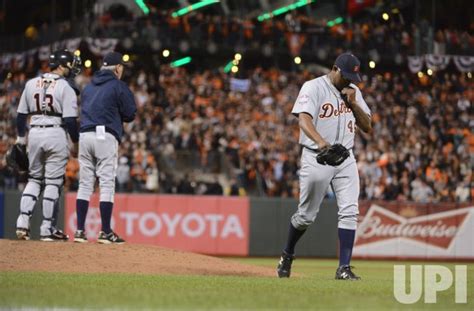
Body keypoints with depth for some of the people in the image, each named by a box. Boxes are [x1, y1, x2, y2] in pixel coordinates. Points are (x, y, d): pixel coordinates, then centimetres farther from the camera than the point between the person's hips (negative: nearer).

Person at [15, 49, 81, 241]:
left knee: (34, 179, 16)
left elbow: (21, 115, 10)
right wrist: (75, 144, -1)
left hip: (34, 133, 5)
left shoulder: (31, 84, 8)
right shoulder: (65, 88, -7)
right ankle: (47, 229, 2)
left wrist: (20, 139, 17)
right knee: (53, 182, 2)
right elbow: (70, 120, -11)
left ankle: (23, 223, 3)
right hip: (56, 134, -4)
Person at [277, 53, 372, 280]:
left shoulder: (353, 92, 11)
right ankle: (287, 255, 29)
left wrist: (353, 103, -7)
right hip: (316, 158, -5)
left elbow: (367, 127, 9)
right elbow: (304, 118, -25)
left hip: (345, 157, 5)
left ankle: (344, 268, -8)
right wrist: (321, 142, -43)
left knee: (349, 212, -8)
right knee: (306, 214, 3)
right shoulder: (313, 88, -8)